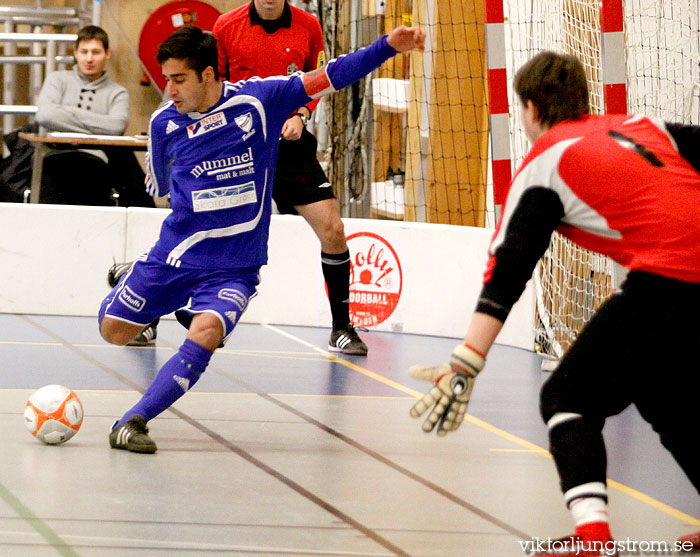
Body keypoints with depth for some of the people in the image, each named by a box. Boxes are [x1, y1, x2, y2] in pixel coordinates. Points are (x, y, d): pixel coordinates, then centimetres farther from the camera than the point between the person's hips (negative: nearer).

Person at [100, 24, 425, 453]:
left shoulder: (257, 100, -8)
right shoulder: (165, 123, -1)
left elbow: (330, 77, -6)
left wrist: (389, 46, -13)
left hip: (234, 268, -3)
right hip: (173, 256, 3)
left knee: (206, 333, -29)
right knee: (114, 330, 8)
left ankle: (133, 421, -26)